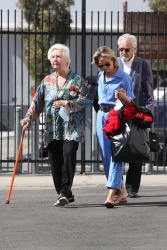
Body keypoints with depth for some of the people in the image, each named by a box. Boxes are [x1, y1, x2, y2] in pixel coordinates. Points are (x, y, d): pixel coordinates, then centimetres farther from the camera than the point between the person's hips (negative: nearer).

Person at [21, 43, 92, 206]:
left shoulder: (77, 80, 2)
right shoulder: (47, 81, 13)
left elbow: (87, 100, -3)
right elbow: (37, 102, 10)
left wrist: (67, 103, -12)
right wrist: (28, 118, -3)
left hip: (71, 127, -4)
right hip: (52, 130, 4)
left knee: (69, 154, -22)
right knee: (55, 162, 3)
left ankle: (65, 192, -24)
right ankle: (65, 195, 13)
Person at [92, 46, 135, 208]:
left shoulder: (124, 78, -7)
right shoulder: (100, 77, 12)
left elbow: (131, 103, -7)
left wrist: (123, 97, -26)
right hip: (101, 117, 7)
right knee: (106, 156, 4)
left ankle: (111, 194, -24)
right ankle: (121, 191, 13)